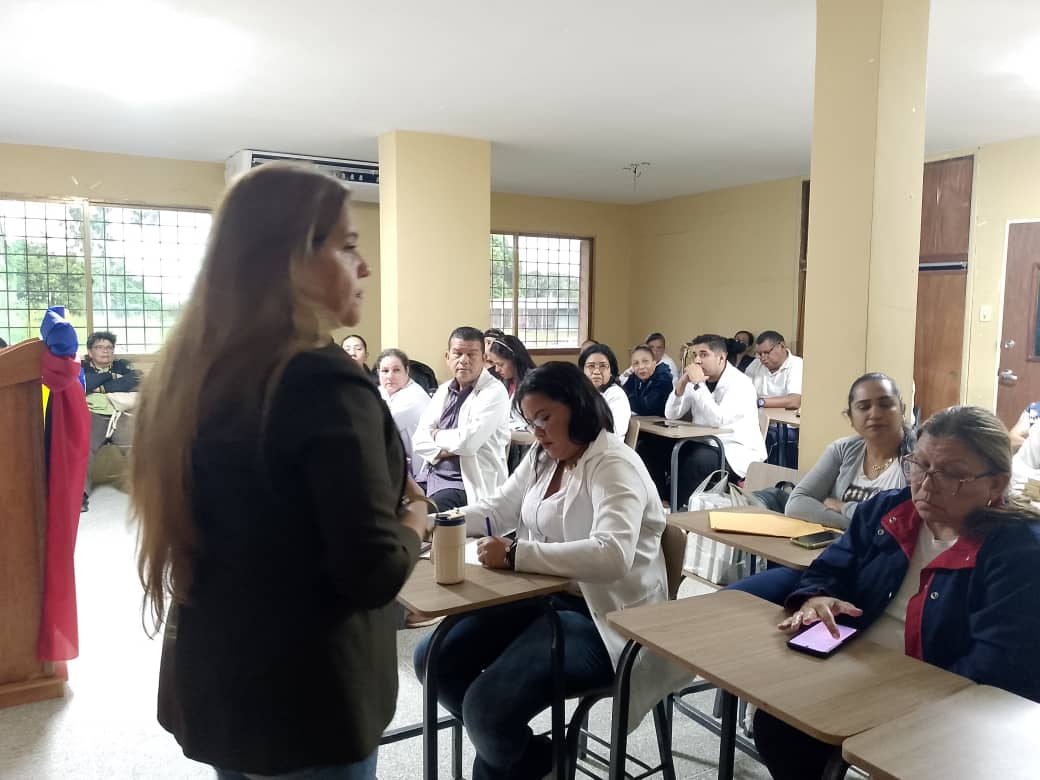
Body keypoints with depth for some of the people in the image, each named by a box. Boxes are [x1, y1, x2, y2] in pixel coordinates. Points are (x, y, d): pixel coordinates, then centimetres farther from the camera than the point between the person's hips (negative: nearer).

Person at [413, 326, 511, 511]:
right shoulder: (443, 390, 12)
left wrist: (436, 435, -3)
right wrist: (441, 451, -14)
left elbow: (468, 441, -21)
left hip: (471, 485, -6)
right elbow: (419, 440, 6)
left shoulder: (494, 392, -10)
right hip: (432, 475, 7)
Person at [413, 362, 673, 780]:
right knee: (433, 658, 0)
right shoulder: (542, 457, 9)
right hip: (544, 596, 9)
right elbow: (497, 510, 17)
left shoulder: (614, 466, -18)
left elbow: (612, 555, -33)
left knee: (487, 705, -23)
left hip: (602, 618, -9)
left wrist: (515, 554, -33)